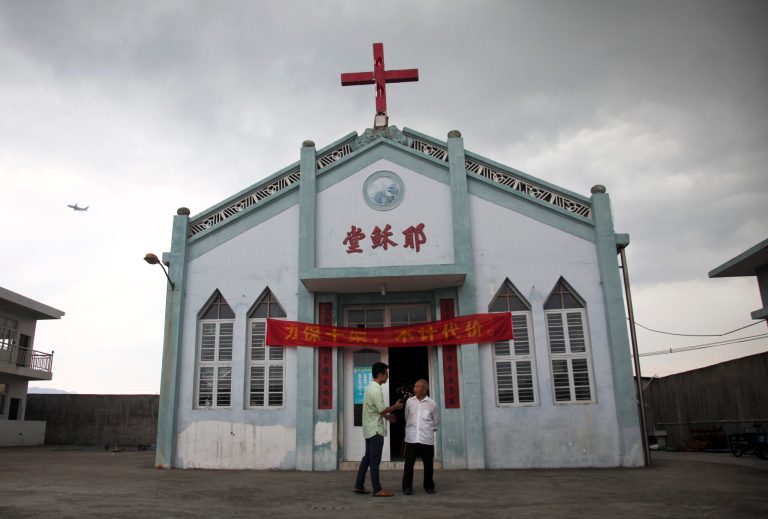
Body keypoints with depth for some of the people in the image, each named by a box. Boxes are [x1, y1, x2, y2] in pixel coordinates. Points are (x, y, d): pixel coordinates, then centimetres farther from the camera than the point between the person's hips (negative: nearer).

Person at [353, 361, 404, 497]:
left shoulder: (371, 387, 13)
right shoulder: (376, 389, -19)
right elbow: (382, 409, -21)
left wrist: (386, 416, 20)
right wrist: (395, 406, -6)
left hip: (370, 428, 10)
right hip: (375, 429, -10)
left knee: (367, 458, 14)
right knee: (375, 460, -4)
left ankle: (359, 486, 17)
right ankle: (377, 490, 1)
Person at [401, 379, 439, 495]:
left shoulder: (432, 404, 0)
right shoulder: (409, 401, 4)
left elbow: (436, 421, 13)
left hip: (427, 439, -1)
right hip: (411, 438, 1)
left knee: (428, 464, 7)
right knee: (409, 463, -1)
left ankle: (429, 486, 23)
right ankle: (407, 487, 10)